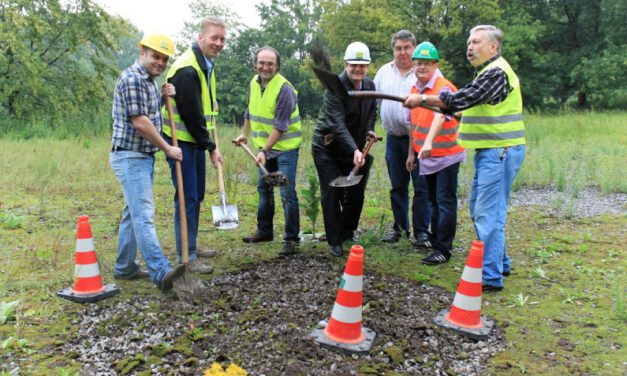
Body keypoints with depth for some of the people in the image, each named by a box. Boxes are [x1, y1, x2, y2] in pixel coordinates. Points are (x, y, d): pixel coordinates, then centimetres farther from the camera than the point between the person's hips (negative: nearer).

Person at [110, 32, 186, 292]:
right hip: (130, 157, -10)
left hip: (143, 157, 10)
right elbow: (140, 123, -19)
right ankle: (161, 273, -24)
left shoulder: (149, 81, 16)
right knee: (144, 215, -17)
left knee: (133, 213, 13)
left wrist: (164, 97, 5)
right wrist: (168, 149, -11)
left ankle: (125, 268, 22)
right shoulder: (132, 78, -15)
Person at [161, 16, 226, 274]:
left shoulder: (206, 64, 12)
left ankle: (191, 245, 29)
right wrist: (211, 147, -13)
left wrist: (208, 142, 13)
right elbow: (190, 114, -20)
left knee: (197, 195, 16)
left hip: (196, 139, 10)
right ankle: (186, 256, 3)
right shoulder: (187, 69, -20)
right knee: (187, 197, -6)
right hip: (182, 140, -10)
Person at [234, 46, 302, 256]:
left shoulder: (284, 88, -21)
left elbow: (280, 126, -23)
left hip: (285, 147, -8)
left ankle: (292, 239, 2)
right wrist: (245, 134, 22)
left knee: (287, 194, -8)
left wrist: (264, 150, -26)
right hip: (265, 146, 8)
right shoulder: (254, 83, 3)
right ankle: (264, 231, 32)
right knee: (264, 189, 17)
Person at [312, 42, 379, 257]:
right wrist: (355, 150, -42)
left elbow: (372, 111, 19)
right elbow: (338, 124, -32)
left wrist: (369, 129, -1)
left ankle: (347, 234, 27)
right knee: (332, 194, -4)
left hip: (354, 148, 6)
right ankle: (335, 241, 8)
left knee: (356, 193, 8)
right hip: (327, 148, -6)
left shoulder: (370, 86, 1)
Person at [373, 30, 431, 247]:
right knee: (397, 186, 13)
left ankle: (421, 231, 8)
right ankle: (400, 227, 25)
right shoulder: (384, 72, 13)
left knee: (421, 186, -2)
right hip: (393, 138, 5)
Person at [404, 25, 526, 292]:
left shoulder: (496, 72, -14)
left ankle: (491, 277, -6)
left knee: (488, 213, -10)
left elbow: (461, 99, -22)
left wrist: (422, 99, -15)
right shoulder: (489, 72, 21)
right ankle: (499, 263, 29)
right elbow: (470, 103, 24)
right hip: (490, 150, 11)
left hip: (499, 151, -11)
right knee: (479, 210, 17)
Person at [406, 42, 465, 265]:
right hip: (426, 157, 7)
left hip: (446, 156, -7)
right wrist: (411, 152, 15)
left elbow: (440, 116, -34)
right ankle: (436, 242, 29)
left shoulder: (444, 88, -17)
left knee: (445, 203, -3)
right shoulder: (414, 89, 7)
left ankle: (443, 250, 4)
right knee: (434, 202, 17)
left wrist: (429, 142, -50)